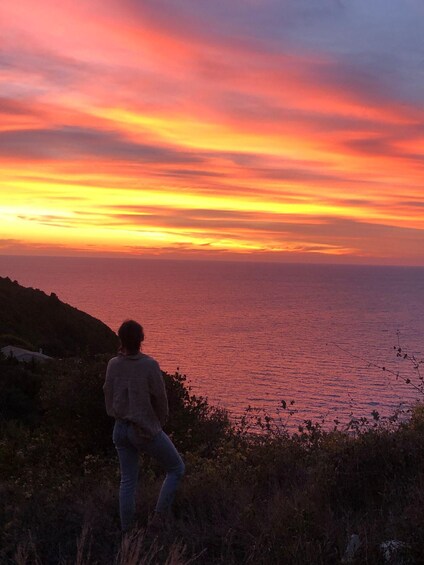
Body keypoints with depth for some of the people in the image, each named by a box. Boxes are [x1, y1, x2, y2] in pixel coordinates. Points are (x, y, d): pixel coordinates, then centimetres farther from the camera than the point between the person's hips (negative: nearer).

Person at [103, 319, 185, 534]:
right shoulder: (149, 365, -17)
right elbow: (161, 399, -10)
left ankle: (125, 530, 20)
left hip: (121, 428, 5)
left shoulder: (113, 365, -4)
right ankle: (159, 517, 6)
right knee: (176, 468, 14)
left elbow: (108, 398, 5)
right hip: (146, 429, -5)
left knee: (127, 481, 16)